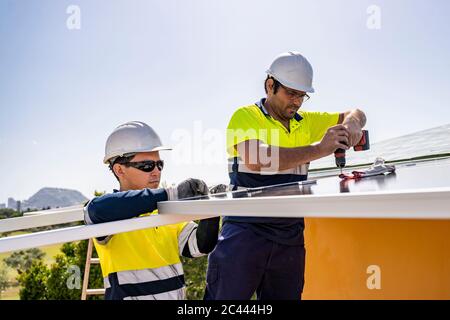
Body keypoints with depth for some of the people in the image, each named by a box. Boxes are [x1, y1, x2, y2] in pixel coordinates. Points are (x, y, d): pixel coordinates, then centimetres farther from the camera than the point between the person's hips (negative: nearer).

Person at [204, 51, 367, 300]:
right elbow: (256, 158, -23)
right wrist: (318, 149, -24)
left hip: (290, 239, 6)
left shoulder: (307, 122, 14)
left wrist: (351, 124, -4)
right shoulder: (245, 116, -4)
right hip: (245, 231, -5)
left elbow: (355, 114, 22)